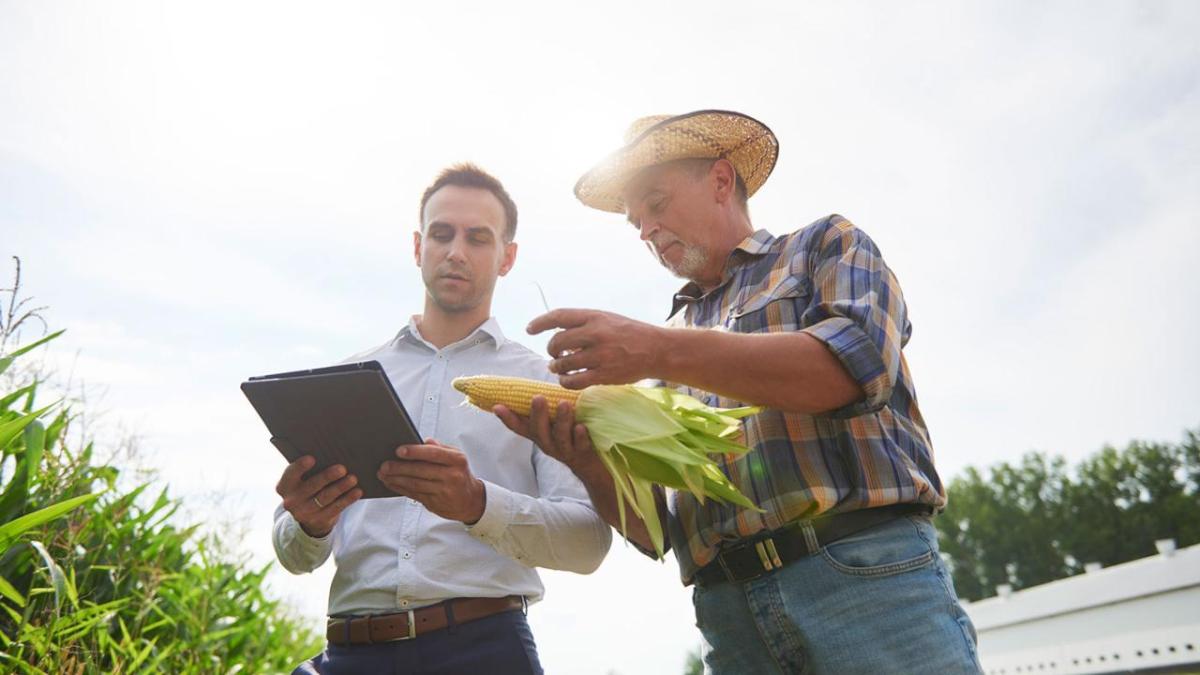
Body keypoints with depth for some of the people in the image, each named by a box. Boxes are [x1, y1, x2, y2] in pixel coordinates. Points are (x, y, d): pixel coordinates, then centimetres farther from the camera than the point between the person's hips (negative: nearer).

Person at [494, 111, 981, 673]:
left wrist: (663, 352, -15)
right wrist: (593, 467, -6)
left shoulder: (826, 245, 12)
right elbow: (651, 528, 15)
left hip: (868, 569, -3)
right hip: (729, 613, 4)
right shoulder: (666, 340, 21)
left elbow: (856, 363, -11)